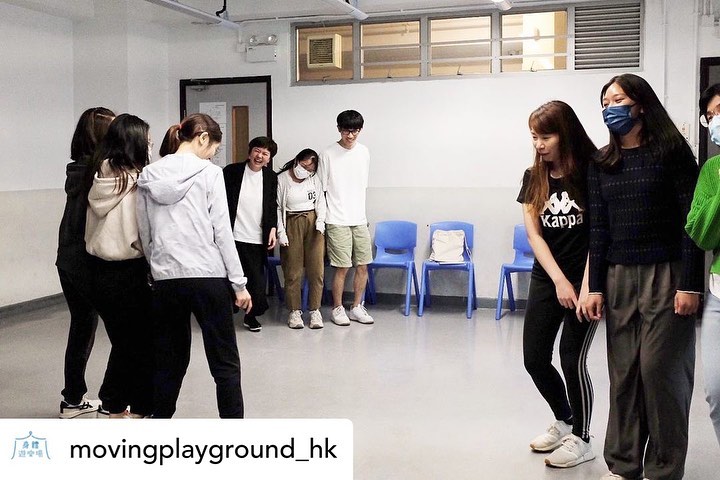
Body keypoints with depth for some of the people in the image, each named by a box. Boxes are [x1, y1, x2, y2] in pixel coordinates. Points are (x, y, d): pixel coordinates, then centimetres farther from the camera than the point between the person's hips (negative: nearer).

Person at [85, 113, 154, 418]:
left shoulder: (100, 178, 4)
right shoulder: (136, 182, -17)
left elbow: (92, 230, 8)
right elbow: (143, 235, -18)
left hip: (101, 272, 7)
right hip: (129, 274, -7)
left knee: (121, 342, 20)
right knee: (143, 345, 10)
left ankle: (115, 409, 28)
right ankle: (140, 411, 18)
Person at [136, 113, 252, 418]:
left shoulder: (148, 176, 8)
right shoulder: (209, 174, -5)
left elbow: (145, 235, 10)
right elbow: (222, 232, -8)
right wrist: (239, 283, -4)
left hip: (166, 279, 5)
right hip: (208, 277, -4)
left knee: (169, 362, 16)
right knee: (225, 363, 4)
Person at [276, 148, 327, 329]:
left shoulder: (314, 180, 5)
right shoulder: (281, 179, -4)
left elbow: (320, 202, 11)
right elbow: (277, 207, -3)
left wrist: (320, 221, -5)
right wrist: (280, 232, -8)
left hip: (313, 223, 2)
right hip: (292, 224, -2)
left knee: (316, 269, 0)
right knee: (293, 271, 1)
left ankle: (315, 310, 9)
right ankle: (295, 311, 11)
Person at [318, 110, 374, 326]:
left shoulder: (364, 152, 8)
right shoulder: (328, 154, -7)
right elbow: (321, 190, -4)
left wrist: (362, 213, 15)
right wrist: (322, 220, -6)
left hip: (360, 219, 5)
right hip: (337, 221, -5)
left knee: (363, 265, 7)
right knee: (342, 267, -2)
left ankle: (356, 307, 21)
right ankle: (337, 309, 14)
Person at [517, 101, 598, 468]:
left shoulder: (594, 172, -10)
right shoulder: (534, 177, 3)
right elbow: (534, 235, -1)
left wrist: (587, 286, -16)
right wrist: (560, 281, -10)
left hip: (586, 277, -5)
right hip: (546, 278, 5)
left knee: (572, 358, -4)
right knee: (534, 358, 7)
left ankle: (581, 438, 18)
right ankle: (564, 421, 32)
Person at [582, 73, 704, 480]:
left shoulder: (672, 151, -2)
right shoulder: (601, 163, 11)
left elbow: (691, 220, -6)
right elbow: (599, 228, 10)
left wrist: (690, 284, -11)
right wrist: (596, 287, 6)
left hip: (665, 274, -4)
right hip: (618, 277, 4)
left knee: (662, 370, -2)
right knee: (623, 372, 5)